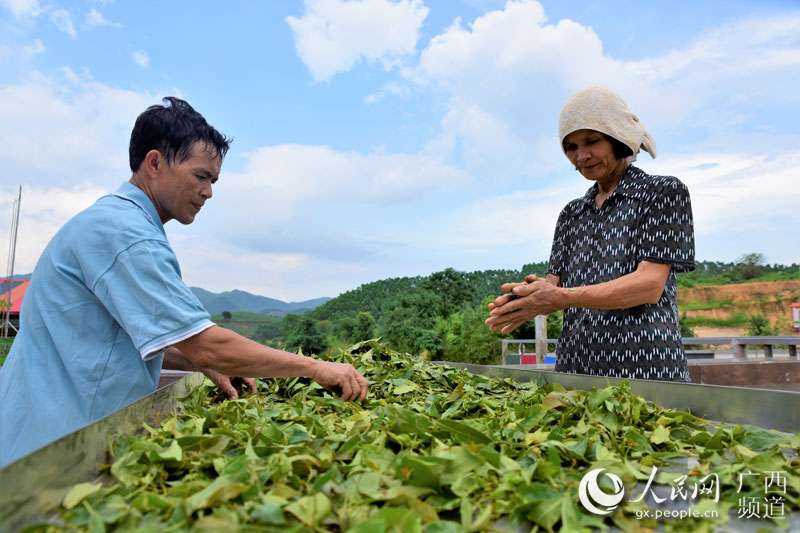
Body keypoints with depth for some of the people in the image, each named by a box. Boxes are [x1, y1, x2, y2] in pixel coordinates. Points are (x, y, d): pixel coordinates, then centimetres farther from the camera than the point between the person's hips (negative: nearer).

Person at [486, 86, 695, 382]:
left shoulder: (664, 192, 0)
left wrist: (563, 297, -25)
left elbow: (650, 284, -13)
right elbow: (554, 286, 5)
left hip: (644, 369, -4)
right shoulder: (571, 214, 15)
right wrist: (531, 293, -19)